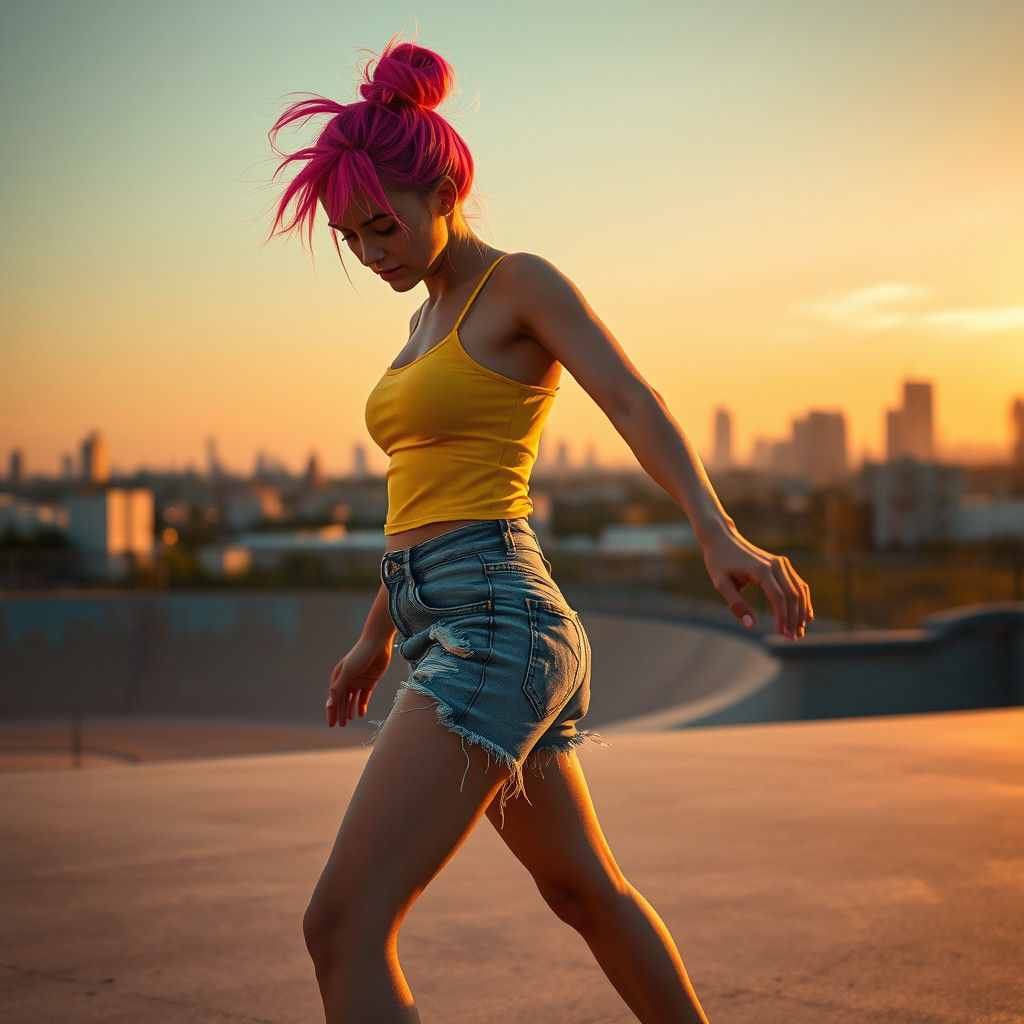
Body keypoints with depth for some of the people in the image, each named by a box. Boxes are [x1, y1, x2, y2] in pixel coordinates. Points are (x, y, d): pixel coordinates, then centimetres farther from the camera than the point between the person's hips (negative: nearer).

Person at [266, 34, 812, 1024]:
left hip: (497, 626, -10)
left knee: (342, 928, -16)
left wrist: (718, 535, -37)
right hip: (444, 633, 10)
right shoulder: (430, 317, 20)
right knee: (583, 890, 23)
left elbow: (634, 403, -20)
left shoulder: (523, 282, -4)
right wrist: (376, 635, 34)